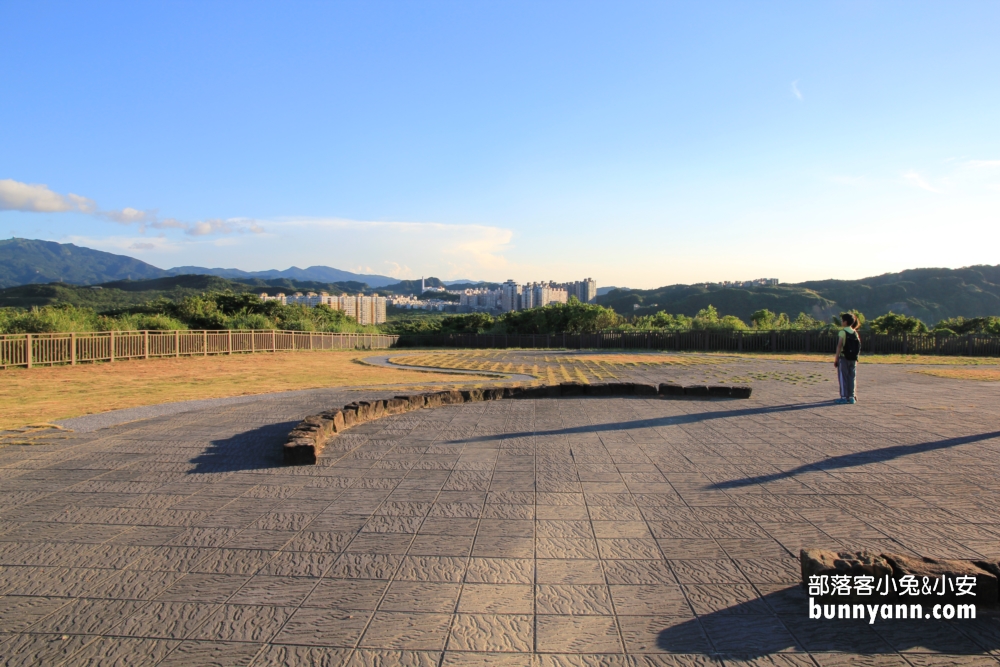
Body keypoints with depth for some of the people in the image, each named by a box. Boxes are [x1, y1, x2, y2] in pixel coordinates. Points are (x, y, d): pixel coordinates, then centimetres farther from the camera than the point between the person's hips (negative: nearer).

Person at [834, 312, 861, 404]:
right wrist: (855, 357, 13)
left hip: (843, 358, -6)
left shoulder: (842, 332, -11)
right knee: (852, 377, 9)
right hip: (853, 358, 6)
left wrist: (836, 358, -11)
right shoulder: (855, 333, 8)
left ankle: (844, 397, 0)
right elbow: (858, 346, 8)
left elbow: (839, 346, -14)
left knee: (843, 378, 0)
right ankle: (851, 397, 11)